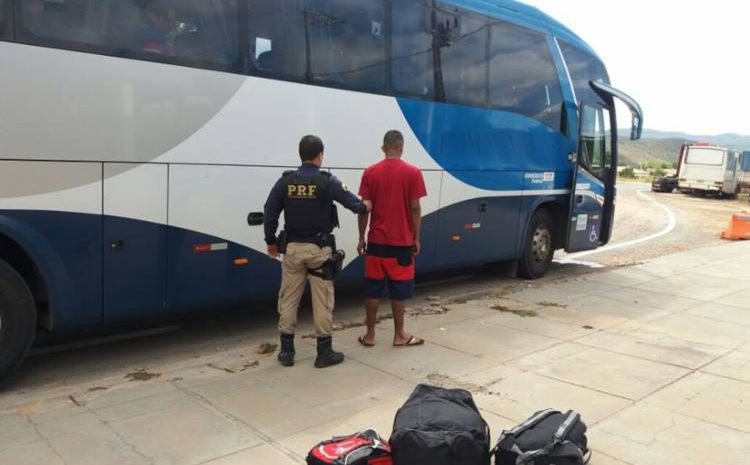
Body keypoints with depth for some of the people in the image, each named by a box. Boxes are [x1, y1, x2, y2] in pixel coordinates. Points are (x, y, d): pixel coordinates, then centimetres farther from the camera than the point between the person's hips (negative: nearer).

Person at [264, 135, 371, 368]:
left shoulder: (285, 181, -1)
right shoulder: (328, 181, -9)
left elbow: (269, 213, 2)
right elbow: (352, 202, 1)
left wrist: (271, 241, 15)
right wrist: (364, 206, 24)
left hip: (292, 248, 3)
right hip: (319, 249, -3)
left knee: (289, 299, 11)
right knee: (322, 300, 5)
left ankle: (286, 351, 17)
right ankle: (324, 352, 12)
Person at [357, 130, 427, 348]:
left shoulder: (370, 172, 1)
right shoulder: (412, 173, -6)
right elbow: (415, 208, -6)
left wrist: (361, 238, 8)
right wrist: (416, 238, 2)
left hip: (376, 241, 2)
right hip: (401, 241, -2)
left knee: (373, 289, 9)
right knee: (399, 290, 7)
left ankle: (370, 335, 15)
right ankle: (399, 335, 17)